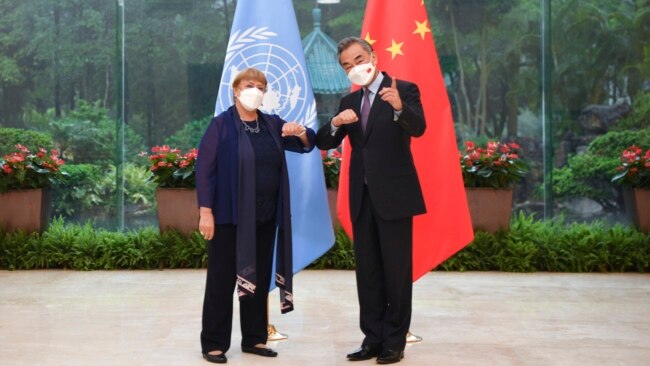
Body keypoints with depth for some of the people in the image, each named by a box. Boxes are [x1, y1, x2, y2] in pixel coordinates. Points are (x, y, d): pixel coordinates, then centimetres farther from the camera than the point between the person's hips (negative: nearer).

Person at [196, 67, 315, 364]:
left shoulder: (272, 124, 10)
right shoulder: (221, 124, -5)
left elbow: (307, 144, 12)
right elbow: (204, 168, -10)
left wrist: (301, 132, -12)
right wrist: (205, 211, -17)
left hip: (265, 217, 5)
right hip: (230, 216, -5)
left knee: (259, 279, 11)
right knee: (222, 279, 0)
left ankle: (254, 339, 22)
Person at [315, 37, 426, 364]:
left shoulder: (404, 90, -4)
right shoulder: (350, 101, 13)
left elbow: (418, 128, -21)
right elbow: (324, 143, 9)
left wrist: (399, 107, -42)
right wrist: (336, 123, -13)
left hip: (393, 194, -6)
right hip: (362, 196, 6)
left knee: (396, 270, 0)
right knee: (367, 271, 9)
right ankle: (373, 338, 17)